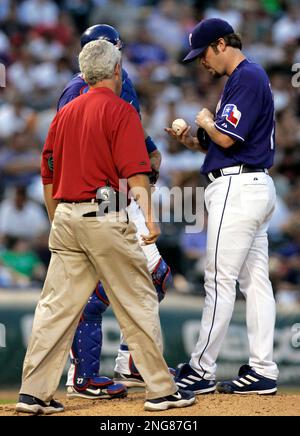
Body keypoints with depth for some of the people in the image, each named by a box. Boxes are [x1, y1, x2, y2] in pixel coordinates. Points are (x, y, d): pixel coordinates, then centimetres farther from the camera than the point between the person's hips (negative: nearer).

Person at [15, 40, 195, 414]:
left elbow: (48, 176, 17)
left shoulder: (65, 113, 14)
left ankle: (34, 394, 3)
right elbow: (135, 172, -14)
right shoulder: (120, 110, -5)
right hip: (104, 217, -6)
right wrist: (148, 217, -18)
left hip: (65, 217, 6)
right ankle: (160, 390, 5)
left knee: (55, 307, 6)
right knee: (138, 302, 2)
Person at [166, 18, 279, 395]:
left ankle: (201, 372, -3)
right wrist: (194, 141, 7)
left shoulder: (247, 77, -13)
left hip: (237, 188, -11)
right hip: (255, 187, 11)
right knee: (255, 280, 7)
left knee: (220, 282, -7)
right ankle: (262, 371, 8)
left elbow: (227, 138, -21)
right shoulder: (247, 77, 19)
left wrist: (206, 121, -1)